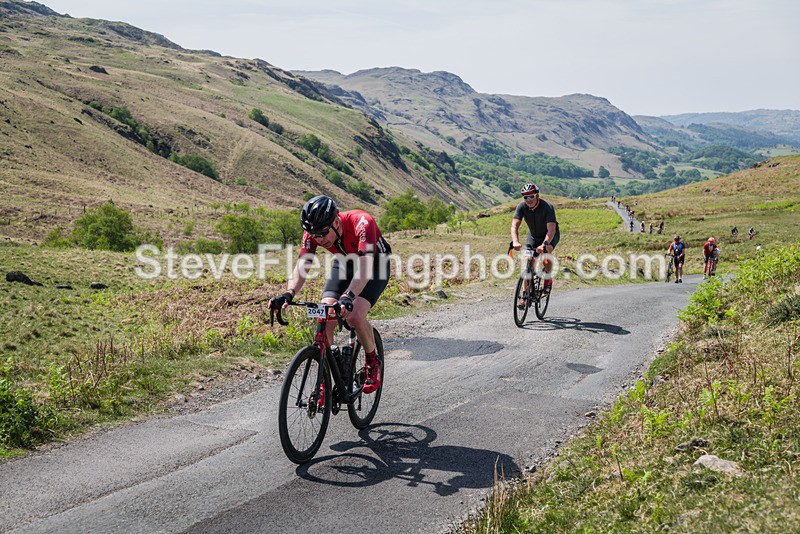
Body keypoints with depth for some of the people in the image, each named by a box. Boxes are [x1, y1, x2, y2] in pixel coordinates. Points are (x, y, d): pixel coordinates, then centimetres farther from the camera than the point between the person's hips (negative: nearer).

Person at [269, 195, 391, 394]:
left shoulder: (362, 223, -38)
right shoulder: (314, 231, -23)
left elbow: (364, 267, -46)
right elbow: (302, 265, -29)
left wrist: (348, 297, -61)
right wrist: (289, 294, -47)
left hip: (374, 263, -4)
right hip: (344, 263, 4)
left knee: (354, 316, -26)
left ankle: (373, 362, 1)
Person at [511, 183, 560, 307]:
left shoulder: (547, 207, -32)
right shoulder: (521, 206, -22)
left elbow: (551, 229, -42)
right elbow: (514, 225, -31)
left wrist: (544, 244, -58)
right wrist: (515, 242, -49)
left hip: (550, 235, -3)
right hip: (533, 235, 4)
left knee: (546, 253, -32)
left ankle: (548, 279, -4)